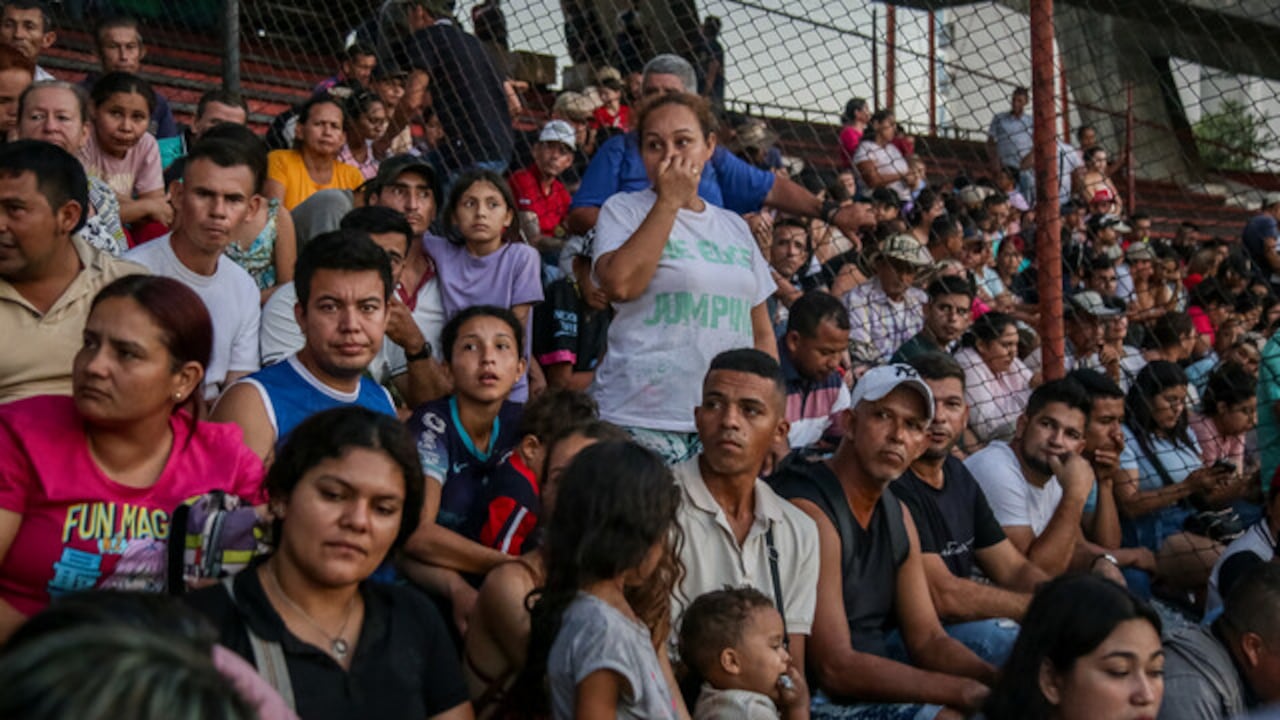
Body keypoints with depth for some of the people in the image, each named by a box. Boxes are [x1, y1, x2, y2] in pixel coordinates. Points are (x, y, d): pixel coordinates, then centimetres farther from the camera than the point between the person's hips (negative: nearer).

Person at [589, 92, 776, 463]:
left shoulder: (735, 227, 17)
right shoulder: (624, 210, 4)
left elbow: (762, 334, 20)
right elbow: (621, 284, -17)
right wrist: (669, 200, -8)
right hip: (640, 422, -4)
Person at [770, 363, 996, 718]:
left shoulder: (897, 515, 11)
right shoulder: (810, 511, -17)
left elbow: (927, 639, 10)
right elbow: (835, 667, -21)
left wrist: (999, 681, -10)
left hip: (875, 685, 8)